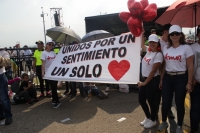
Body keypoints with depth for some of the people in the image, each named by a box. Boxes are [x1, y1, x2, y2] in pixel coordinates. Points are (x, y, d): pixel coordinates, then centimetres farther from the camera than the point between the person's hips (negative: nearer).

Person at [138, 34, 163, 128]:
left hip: (153, 80, -8)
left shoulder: (158, 55, -16)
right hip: (144, 78, 8)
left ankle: (153, 121, 27)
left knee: (151, 101, 6)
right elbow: (142, 45, 27)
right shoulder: (149, 51, 6)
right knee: (141, 100, 13)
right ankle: (148, 117, 35)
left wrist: (145, 83, -15)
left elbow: (153, 71, -18)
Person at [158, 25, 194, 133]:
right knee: (165, 102, 9)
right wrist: (161, 79, 11)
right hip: (167, 78, 4)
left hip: (181, 78, -3)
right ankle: (164, 122, 32)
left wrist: (189, 83, -9)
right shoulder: (165, 48, 7)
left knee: (179, 103, 8)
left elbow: (190, 66, -6)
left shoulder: (186, 48, -6)